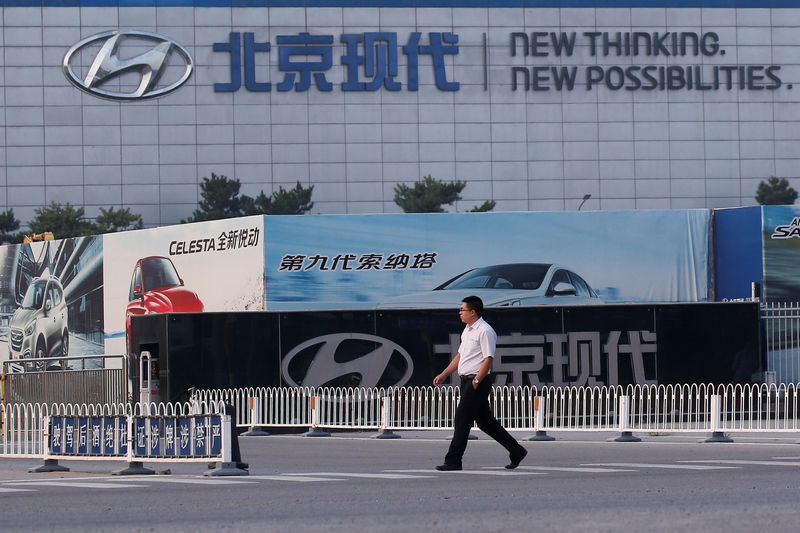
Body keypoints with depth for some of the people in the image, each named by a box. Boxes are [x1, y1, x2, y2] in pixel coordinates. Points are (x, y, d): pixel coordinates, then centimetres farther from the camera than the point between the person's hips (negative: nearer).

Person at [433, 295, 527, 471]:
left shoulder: (485, 331, -13)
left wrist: (476, 382, -20)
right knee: (485, 421, 12)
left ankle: (453, 461, -7)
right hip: (467, 381, 10)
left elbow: (488, 359, -18)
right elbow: (460, 356, 24)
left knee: (462, 420, -9)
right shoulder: (468, 330, 17)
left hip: (478, 381, -10)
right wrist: (443, 375, 20)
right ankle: (516, 451, 19)